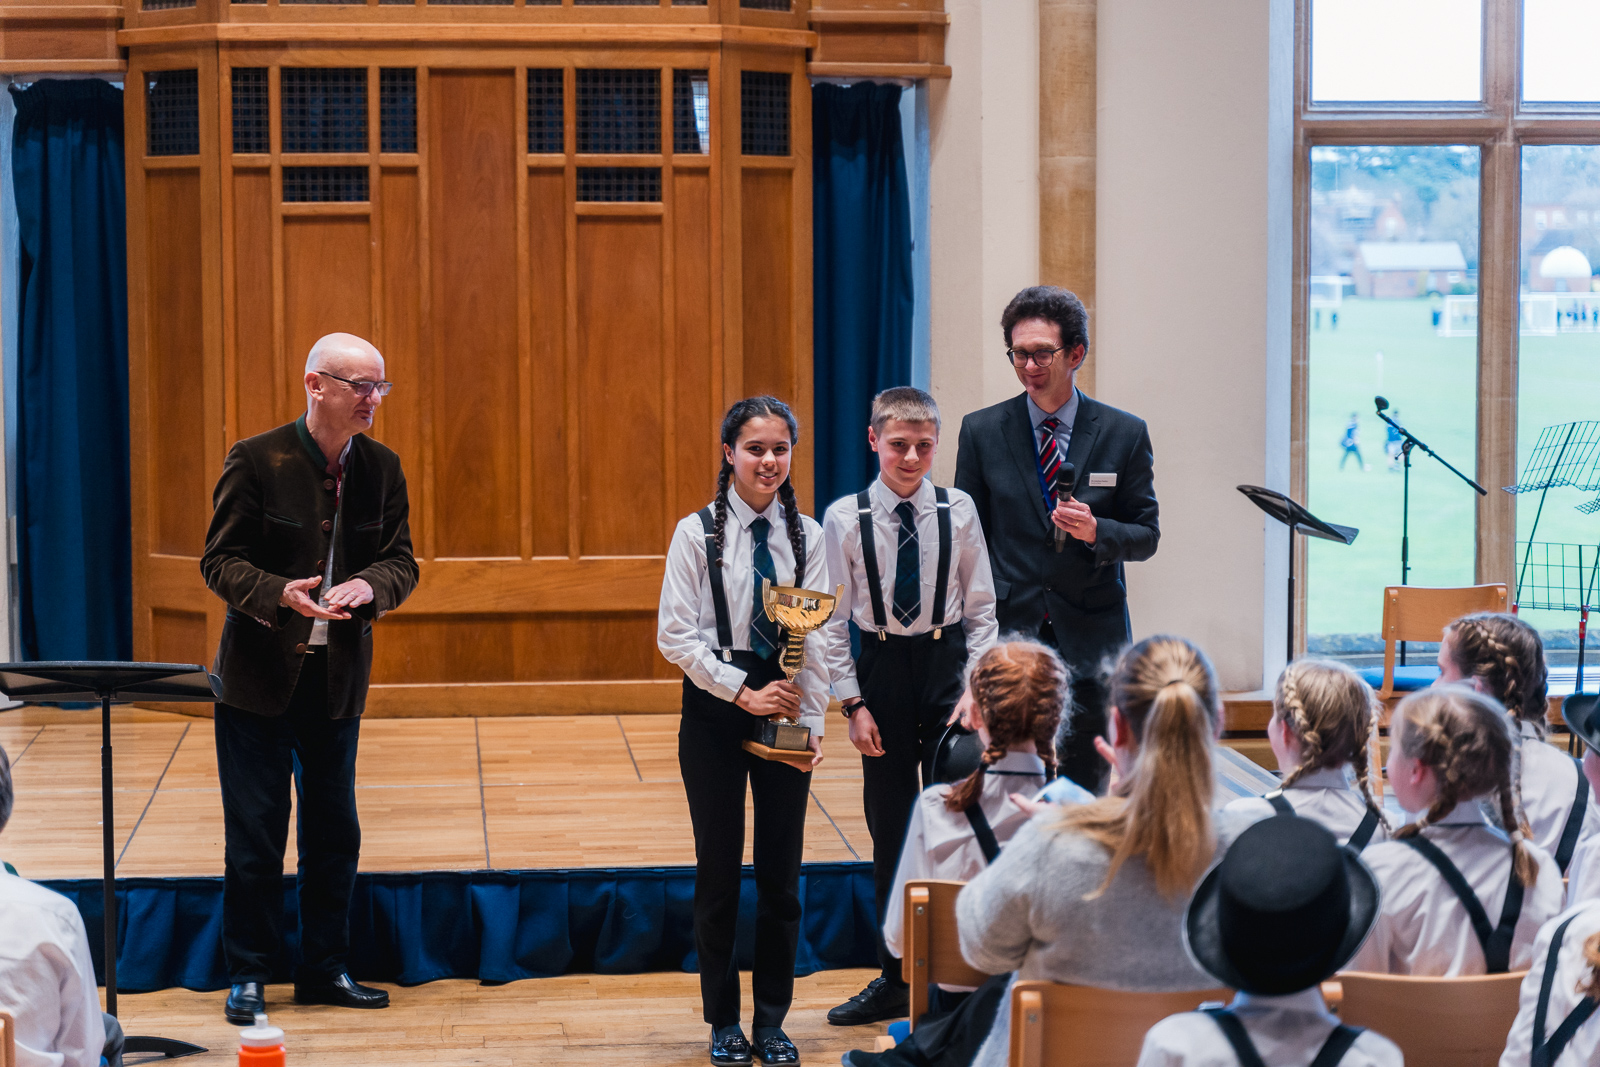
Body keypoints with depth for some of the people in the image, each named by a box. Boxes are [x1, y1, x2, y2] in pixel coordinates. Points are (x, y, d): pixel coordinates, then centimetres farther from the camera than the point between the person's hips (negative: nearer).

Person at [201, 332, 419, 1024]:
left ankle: (324, 970, 23)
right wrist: (280, 594, -29)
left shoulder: (382, 468, 1)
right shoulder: (255, 460, -11)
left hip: (338, 676, 4)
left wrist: (368, 584, -21)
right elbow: (220, 560, -10)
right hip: (260, 674, -4)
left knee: (334, 832, 11)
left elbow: (401, 562, 2)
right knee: (254, 835, 2)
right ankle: (247, 975, 13)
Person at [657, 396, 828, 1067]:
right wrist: (743, 693, -13)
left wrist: (812, 721, -6)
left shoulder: (807, 536, 3)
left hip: (787, 706, 2)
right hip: (715, 709, -2)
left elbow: (820, 635, 2)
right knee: (718, 867, 4)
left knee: (781, 869, 6)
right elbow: (676, 636, -7)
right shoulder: (697, 533, -4)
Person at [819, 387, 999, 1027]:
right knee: (889, 829, 8)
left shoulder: (958, 512, -3)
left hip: (948, 665, 0)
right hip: (881, 668, 0)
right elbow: (833, 621, -2)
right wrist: (852, 703, -6)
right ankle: (894, 981, 20)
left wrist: (975, 685, -6)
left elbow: (980, 608, 3)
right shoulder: (845, 519, -5)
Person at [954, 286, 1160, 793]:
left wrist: (1097, 532, -15)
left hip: (1091, 643, 0)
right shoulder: (981, 431, 4)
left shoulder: (1124, 434, 3)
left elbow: (1146, 536, 7)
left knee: (1088, 792, 3)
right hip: (1007, 634, 0)